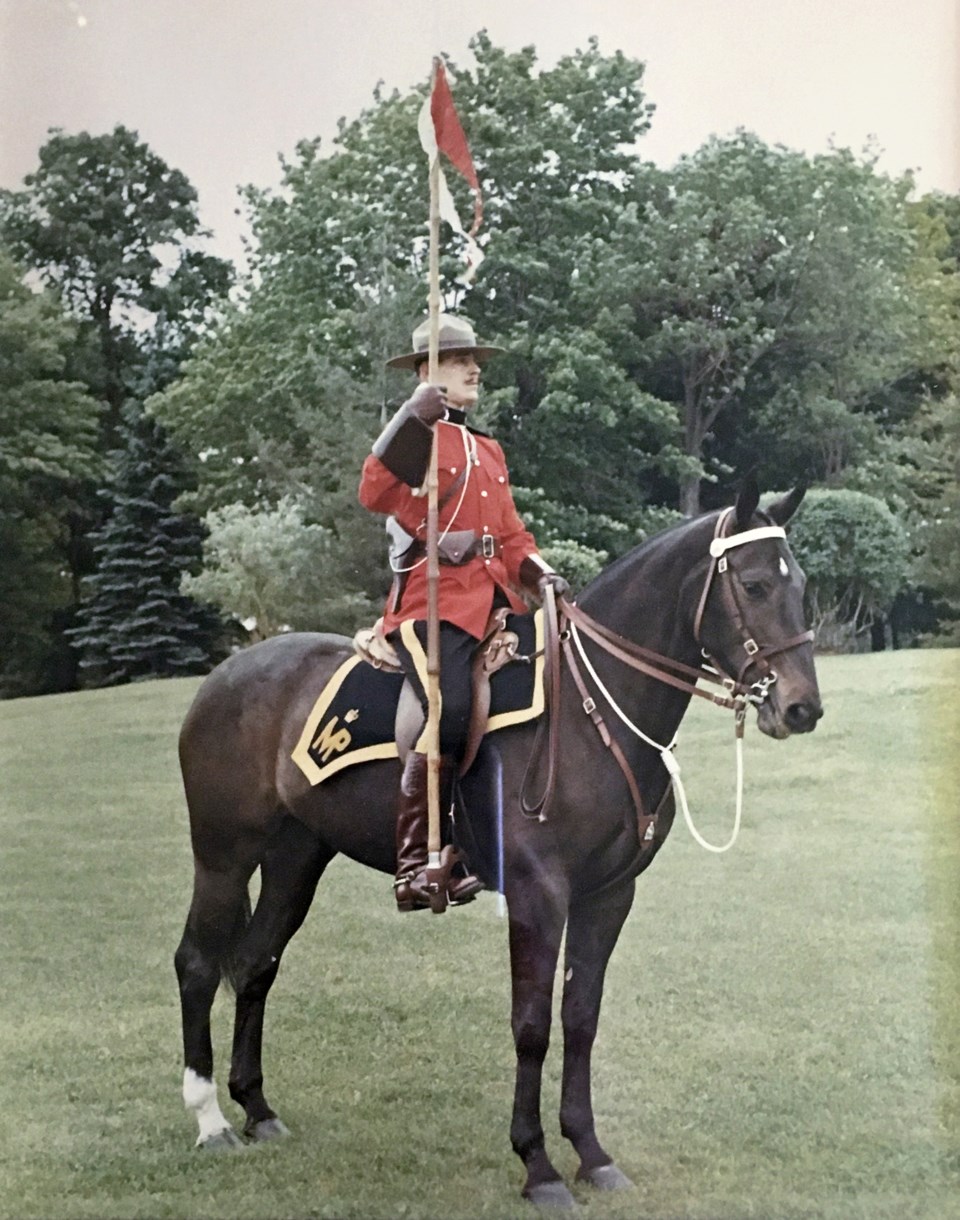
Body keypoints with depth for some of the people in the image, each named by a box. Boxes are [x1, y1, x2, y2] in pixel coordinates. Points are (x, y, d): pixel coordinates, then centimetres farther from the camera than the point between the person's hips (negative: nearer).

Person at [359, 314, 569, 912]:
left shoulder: (490, 451, 26)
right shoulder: (417, 436, 3)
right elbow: (377, 493, -16)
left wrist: (540, 572, 6)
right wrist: (414, 416, -23)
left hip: (496, 600, 8)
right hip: (432, 598, -8)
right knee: (452, 713, -27)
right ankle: (415, 865, -21)